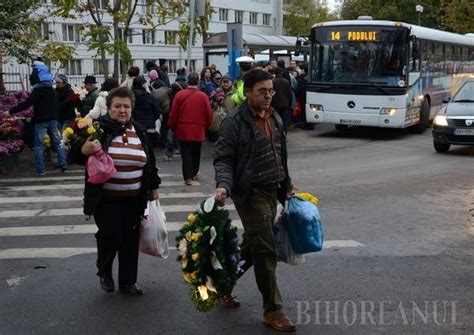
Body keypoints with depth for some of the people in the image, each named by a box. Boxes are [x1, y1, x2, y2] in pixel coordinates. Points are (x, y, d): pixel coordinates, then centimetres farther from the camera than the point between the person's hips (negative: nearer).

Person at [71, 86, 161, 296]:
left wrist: (153, 187, 18)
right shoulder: (99, 129, -8)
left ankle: (128, 281, 27)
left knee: (130, 240, 9)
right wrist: (85, 150, -29)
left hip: (134, 199, 4)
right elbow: (76, 157, -8)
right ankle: (104, 272, 23)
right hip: (105, 199, -4)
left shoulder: (139, 131, 7)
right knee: (111, 237, -8)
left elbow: (150, 162, 17)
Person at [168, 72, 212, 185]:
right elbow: (209, 115, -3)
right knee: (196, 153, 19)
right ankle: (194, 173, 34)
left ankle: (188, 177, -2)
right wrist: (205, 127, 14)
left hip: (183, 130, -1)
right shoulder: (203, 96, -6)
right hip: (198, 130, 1)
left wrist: (172, 128, 9)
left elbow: (173, 114, -5)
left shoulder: (179, 95, -7)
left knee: (186, 153, 4)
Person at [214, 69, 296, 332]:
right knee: (266, 251, -5)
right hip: (251, 193, -7)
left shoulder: (275, 118, 11)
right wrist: (224, 185, -30)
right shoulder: (235, 123, -12)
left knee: (252, 246, 16)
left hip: (272, 192, 8)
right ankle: (273, 310, 7)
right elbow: (223, 159, -14)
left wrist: (287, 185, 21)